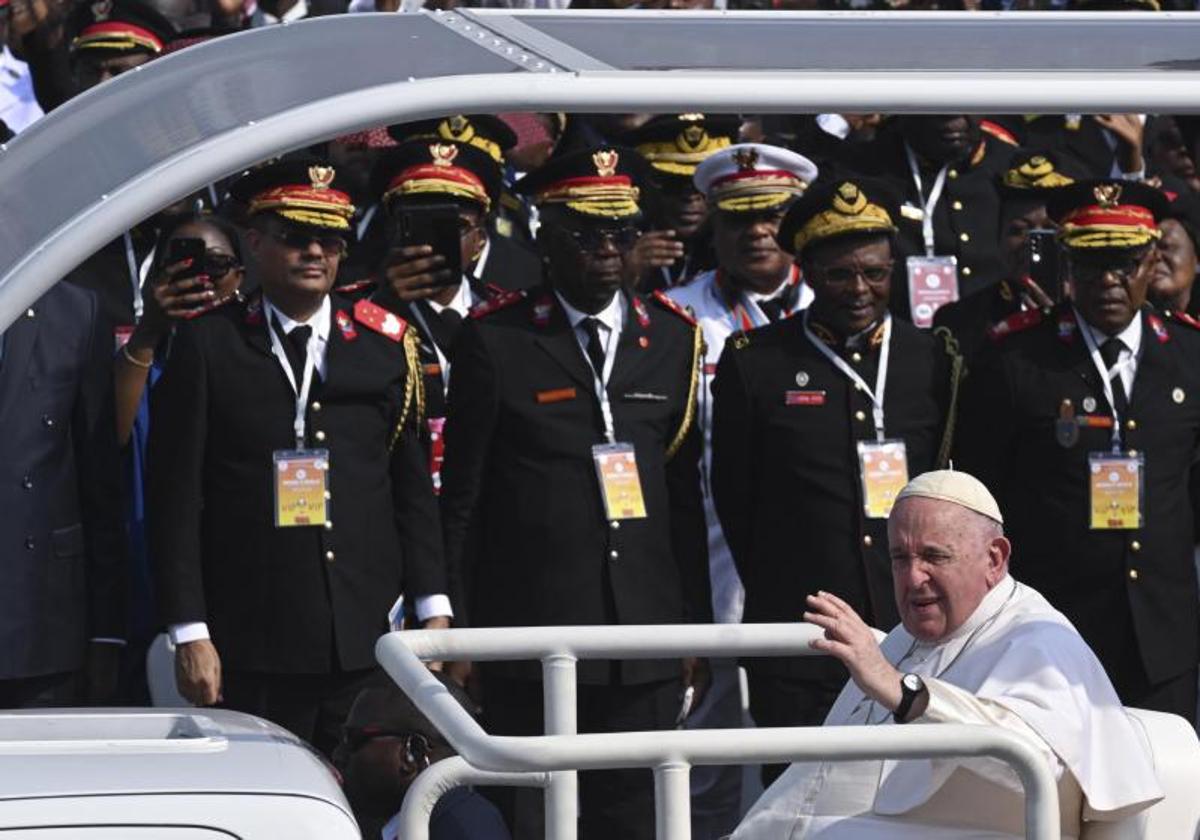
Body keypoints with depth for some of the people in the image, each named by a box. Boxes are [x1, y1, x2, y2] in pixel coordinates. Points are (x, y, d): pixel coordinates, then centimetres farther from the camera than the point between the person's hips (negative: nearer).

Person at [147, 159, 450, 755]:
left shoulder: (385, 344, 10)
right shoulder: (207, 346, 2)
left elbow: (413, 487, 14)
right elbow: (174, 499, 0)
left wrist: (433, 611, 7)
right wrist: (189, 634, -6)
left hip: (367, 642, 3)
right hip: (251, 655, -3)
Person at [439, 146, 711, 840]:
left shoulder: (673, 338, 11)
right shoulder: (495, 340, 0)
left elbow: (686, 498, 13)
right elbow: (461, 498, 1)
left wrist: (696, 629, 11)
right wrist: (458, 627, -2)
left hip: (645, 637, 3)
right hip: (528, 640, -3)